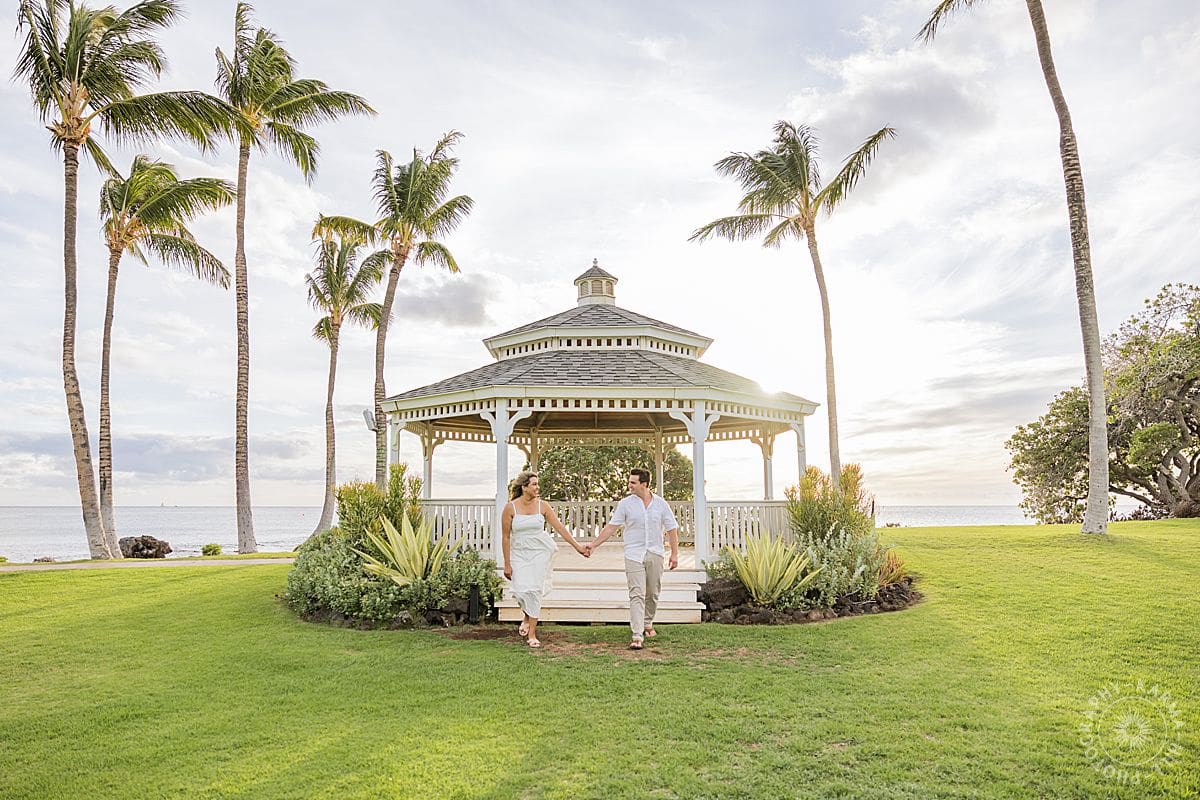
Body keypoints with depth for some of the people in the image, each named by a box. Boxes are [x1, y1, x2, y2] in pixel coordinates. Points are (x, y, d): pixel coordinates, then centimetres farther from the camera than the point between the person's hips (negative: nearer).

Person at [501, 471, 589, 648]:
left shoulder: (542, 505, -4)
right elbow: (506, 537, -4)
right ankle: (528, 616, 27)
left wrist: (577, 546, -2)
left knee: (534, 590, -4)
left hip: (540, 551, 1)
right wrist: (507, 564, -3)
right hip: (519, 553, -1)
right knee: (521, 590, -9)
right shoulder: (510, 508, -9)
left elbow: (559, 527, 0)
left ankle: (532, 634, 6)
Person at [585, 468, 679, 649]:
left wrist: (674, 553, 2)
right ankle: (637, 636, -12)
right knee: (637, 595, -10)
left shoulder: (661, 504, 2)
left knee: (652, 594, 12)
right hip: (634, 555, -2)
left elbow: (672, 529, 6)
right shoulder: (626, 504, -1)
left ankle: (647, 623, 35)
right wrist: (593, 545, -5)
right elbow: (611, 527, 0)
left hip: (655, 555, 2)